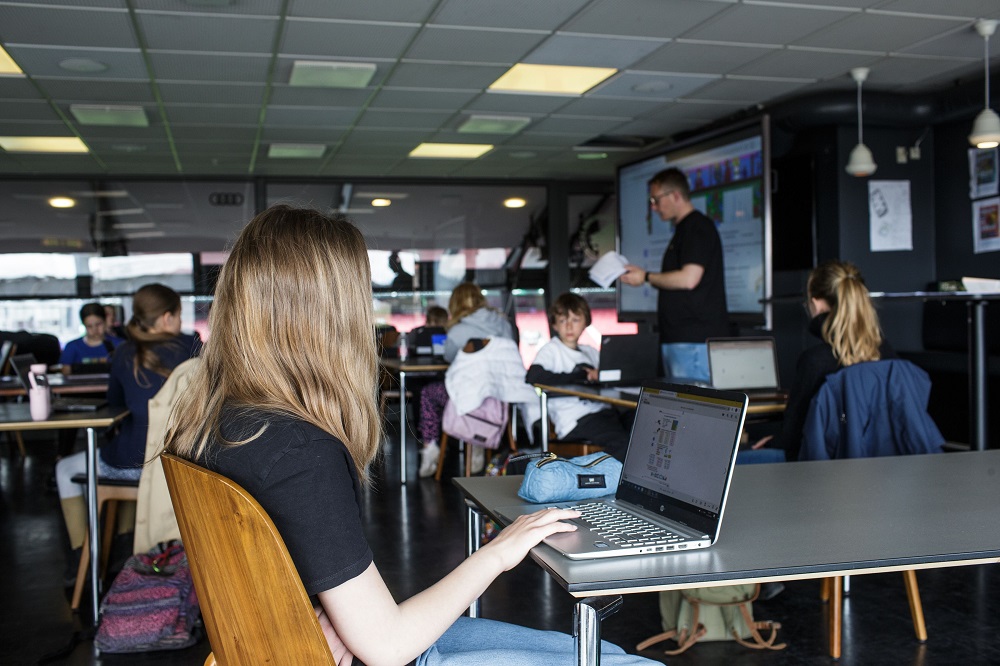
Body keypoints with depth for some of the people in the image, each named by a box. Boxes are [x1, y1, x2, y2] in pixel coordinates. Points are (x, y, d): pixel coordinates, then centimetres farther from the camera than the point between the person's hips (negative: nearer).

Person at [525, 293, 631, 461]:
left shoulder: (591, 352, 27)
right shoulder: (552, 350, 6)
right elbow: (533, 377, -14)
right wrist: (582, 376, -9)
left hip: (603, 409, 7)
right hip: (575, 420, -7)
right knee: (624, 443, -32)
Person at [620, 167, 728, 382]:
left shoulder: (698, 228, -9)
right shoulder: (684, 229, 22)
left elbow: (688, 279, -19)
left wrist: (646, 277, -8)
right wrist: (641, 275, 16)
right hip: (677, 340, 10)